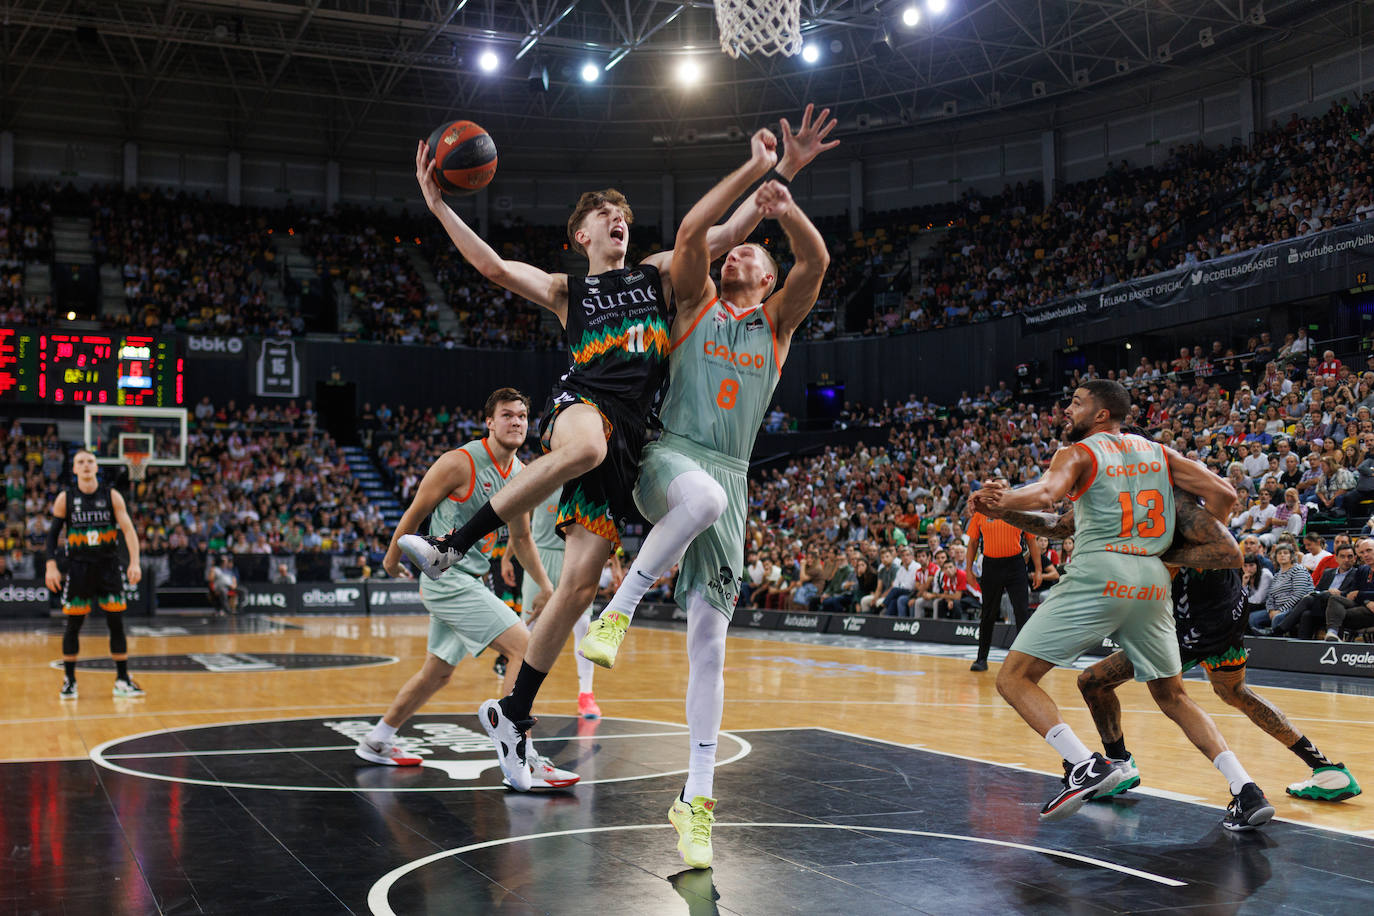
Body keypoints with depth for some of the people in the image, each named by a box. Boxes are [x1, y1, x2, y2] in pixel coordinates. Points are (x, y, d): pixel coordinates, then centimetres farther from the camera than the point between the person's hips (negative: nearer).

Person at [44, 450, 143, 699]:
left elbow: (128, 529, -8)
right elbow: (53, 533, 5)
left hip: (108, 566, 0)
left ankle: (122, 680, 7)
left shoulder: (111, 495, -3)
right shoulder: (65, 498, 0)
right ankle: (69, 680, 15)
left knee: (116, 623, -1)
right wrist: (51, 566, -5)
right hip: (78, 567, 0)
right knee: (73, 625, 3)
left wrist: (134, 562, -19)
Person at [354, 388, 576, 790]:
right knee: (524, 647, -18)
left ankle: (376, 742, 37)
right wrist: (393, 558, 6)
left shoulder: (521, 474, 8)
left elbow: (521, 537, 20)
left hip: (471, 581, 9)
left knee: (438, 672, 20)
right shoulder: (460, 462, -15)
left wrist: (545, 585, 16)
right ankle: (524, 763, -17)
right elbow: (416, 511, -5)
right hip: (447, 578, -9)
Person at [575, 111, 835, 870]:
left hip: (729, 480, 2)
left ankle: (697, 798, 1)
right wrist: (754, 168, -7)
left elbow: (817, 262, -1)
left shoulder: (777, 321, 17)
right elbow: (691, 231, -4)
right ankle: (617, 612, -25)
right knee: (705, 493, -41)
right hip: (668, 457, -2)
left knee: (710, 639, -3)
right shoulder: (697, 303, 14)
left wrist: (788, 208, -19)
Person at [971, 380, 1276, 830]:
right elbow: (1223, 493, 13)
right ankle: (1246, 790, 8)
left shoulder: (1078, 453, 5)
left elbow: (1047, 493, -18)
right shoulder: (1158, 452, 20)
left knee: (1014, 678, 2)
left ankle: (1085, 765, -16)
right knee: (1172, 695, 22)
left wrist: (1000, 501, -9)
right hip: (1153, 579, 6)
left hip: (1097, 575, -6)